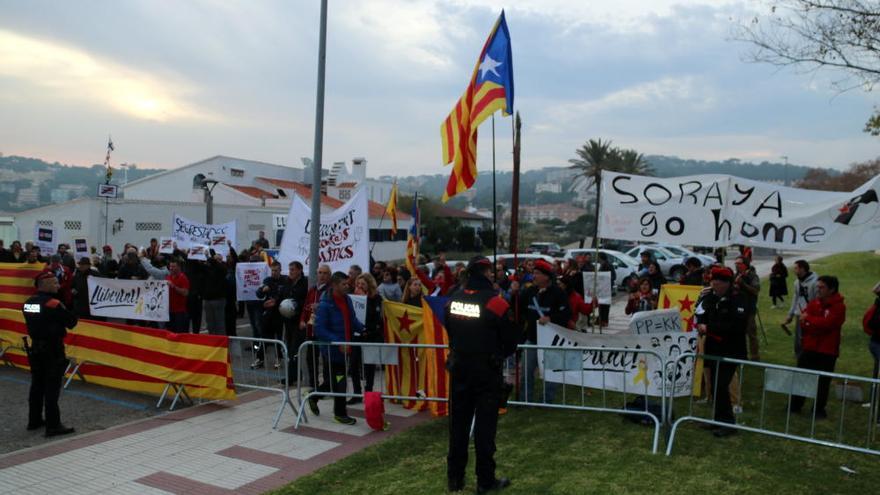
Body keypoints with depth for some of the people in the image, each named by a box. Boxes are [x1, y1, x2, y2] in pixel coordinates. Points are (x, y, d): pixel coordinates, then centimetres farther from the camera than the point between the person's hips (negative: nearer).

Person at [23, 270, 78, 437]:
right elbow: (71, 322, -15)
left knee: (37, 385, 18)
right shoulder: (53, 304, -19)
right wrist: (66, 313, 4)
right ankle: (53, 426, -3)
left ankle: (34, 420, 28)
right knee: (52, 388, -5)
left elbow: (35, 323, 13)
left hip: (35, 347, 8)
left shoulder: (28, 303, 5)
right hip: (53, 350, -8)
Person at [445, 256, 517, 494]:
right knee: (485, 425, 3)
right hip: (487, 371, -5)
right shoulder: (495, 302, -16)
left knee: (458, 423, 12)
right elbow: (511, 340, -8)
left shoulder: (453, 299, 0)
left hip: (459, 369, 5)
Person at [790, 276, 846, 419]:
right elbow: (803, 322, -2)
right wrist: (818, 327, -19)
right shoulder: (813, 303, 6)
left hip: (827, 351, -5)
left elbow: (826, 323, -25)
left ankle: (819, 410, 19)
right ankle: (795, 405, 23)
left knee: (823, 382, 6)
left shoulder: (839, 306, -11)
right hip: (808, 348, 5)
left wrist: (809, 319, -14)